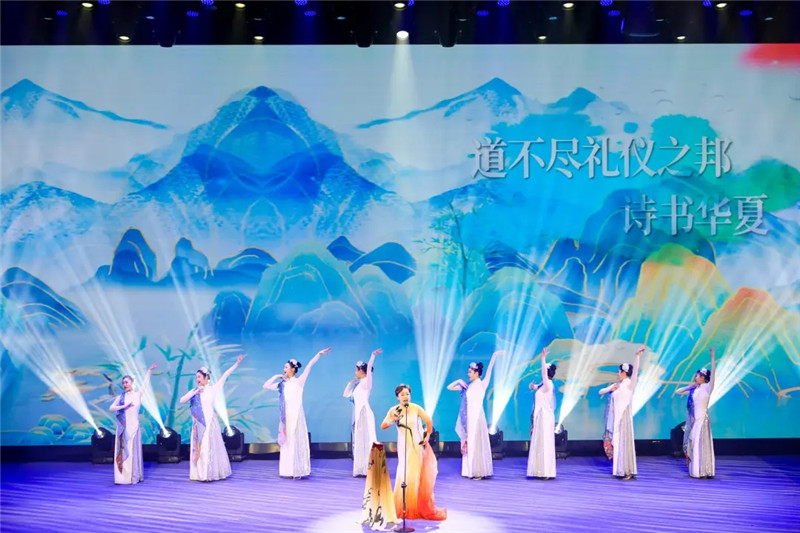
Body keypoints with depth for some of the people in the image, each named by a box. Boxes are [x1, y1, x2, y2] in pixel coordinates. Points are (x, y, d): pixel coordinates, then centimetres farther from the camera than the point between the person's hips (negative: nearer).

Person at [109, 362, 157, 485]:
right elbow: (111, 408, -2)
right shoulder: (120, 397, 7)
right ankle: (122, 477, 3)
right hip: (122, 427, 2)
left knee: (132, 451, 0)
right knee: (122, 451, 1)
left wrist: (149, 370, -1)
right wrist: (124, 406, -11)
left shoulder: (138, 395, 5)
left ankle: (133, 477, 3)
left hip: (133, 426, -2)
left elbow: (145, 383, 2)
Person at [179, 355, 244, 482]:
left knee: (210, 447, -2)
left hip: (209, 422, -3)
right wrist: (195, 393, -11)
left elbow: (225, 376, -3)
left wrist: (236, 364, -5)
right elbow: (182, 400, -3)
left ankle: (212, 473, 3)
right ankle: (201, 473, 9)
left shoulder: (213, 389, 0)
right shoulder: (194, 390, 6)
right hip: (198, 423, 3)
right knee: (199, 447, 4)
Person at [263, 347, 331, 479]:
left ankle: (298, 471, 1)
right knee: (287, 443, 6)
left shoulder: (299, 381, -2)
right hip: (286, 416, 5)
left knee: (296, 442, -2)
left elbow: (309, 366, -11)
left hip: (296, 415, -5)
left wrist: (319, 354, -19)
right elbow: (266, 385, 14)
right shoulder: (282, 384, 11)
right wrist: (275, 377, 10)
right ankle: (289, 471, 12)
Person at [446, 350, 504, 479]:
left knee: (477, 443, -5)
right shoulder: (467, 387, 12)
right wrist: (459, 381, 2)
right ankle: (471, 471, 12)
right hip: (469, 419, 6)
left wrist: (494, 356, -21)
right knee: (469, 443, 7)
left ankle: (479, 472, -1)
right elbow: (449, 387, 17)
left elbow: (489, 370, -13)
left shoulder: (482, 384, -2)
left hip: (477, 417, -6)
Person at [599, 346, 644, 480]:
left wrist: (637, 356, -28)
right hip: (615, 418, 7)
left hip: (624, 417, -7)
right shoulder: (616, 385, 14)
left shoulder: (629, 384, -5)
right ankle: (620, 470, 12)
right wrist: (610, 389, 4)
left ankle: (628, 471, -7)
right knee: (616, 442, 7)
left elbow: (635, 370, -20)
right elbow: (600, 392, 20)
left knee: (624, 442, -8)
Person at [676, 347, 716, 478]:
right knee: (692, 443, 10)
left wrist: (713, 357, -24)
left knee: (701, 444, -4)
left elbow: (713, 373, -18)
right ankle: (695, 470, 18)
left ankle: (703, 471, 1)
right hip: (693, 420, 6)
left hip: (702, 419, -6)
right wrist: (688, 387, 4)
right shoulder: (693, 389, 10)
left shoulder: (707, 388, -6)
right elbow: (677, 391, 16)